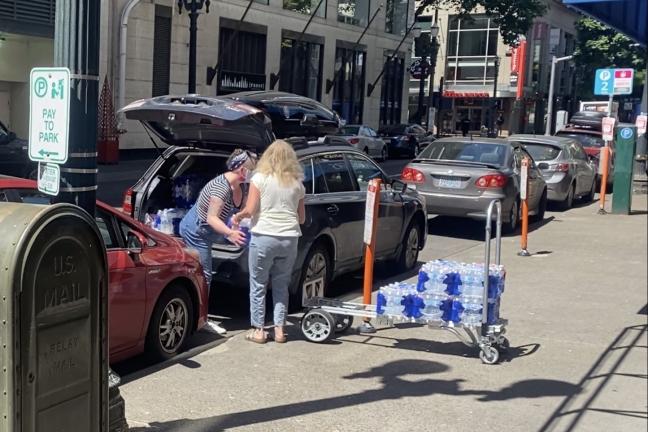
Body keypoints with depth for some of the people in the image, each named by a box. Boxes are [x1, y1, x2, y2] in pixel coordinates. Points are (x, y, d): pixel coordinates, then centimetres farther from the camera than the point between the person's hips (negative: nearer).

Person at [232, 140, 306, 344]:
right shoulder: (297, 183, 8)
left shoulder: (260, 178, -3)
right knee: (281, 286, 15)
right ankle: (279, 329, 15)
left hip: (263, 237, -3)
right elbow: (301, 218, 14)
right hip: (289, 238, 4)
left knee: (258, 285, 8)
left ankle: (258, 330, 11)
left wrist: (237, 217, 11)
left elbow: (250, 210, -9)